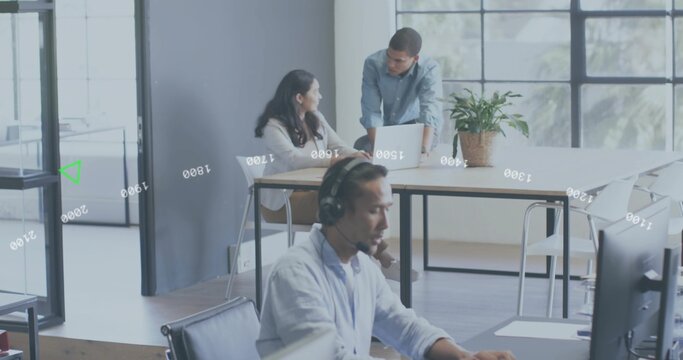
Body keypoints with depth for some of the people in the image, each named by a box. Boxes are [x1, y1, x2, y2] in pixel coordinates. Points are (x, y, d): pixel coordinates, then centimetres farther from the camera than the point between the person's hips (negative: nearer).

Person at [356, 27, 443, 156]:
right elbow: (371, 111, -24)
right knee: (361, 146, -21)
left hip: (419, 131, -3)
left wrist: (424, 150, -59)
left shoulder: (429, 70, -27)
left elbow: (431, 113, -41)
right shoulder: (373, 64, -22)